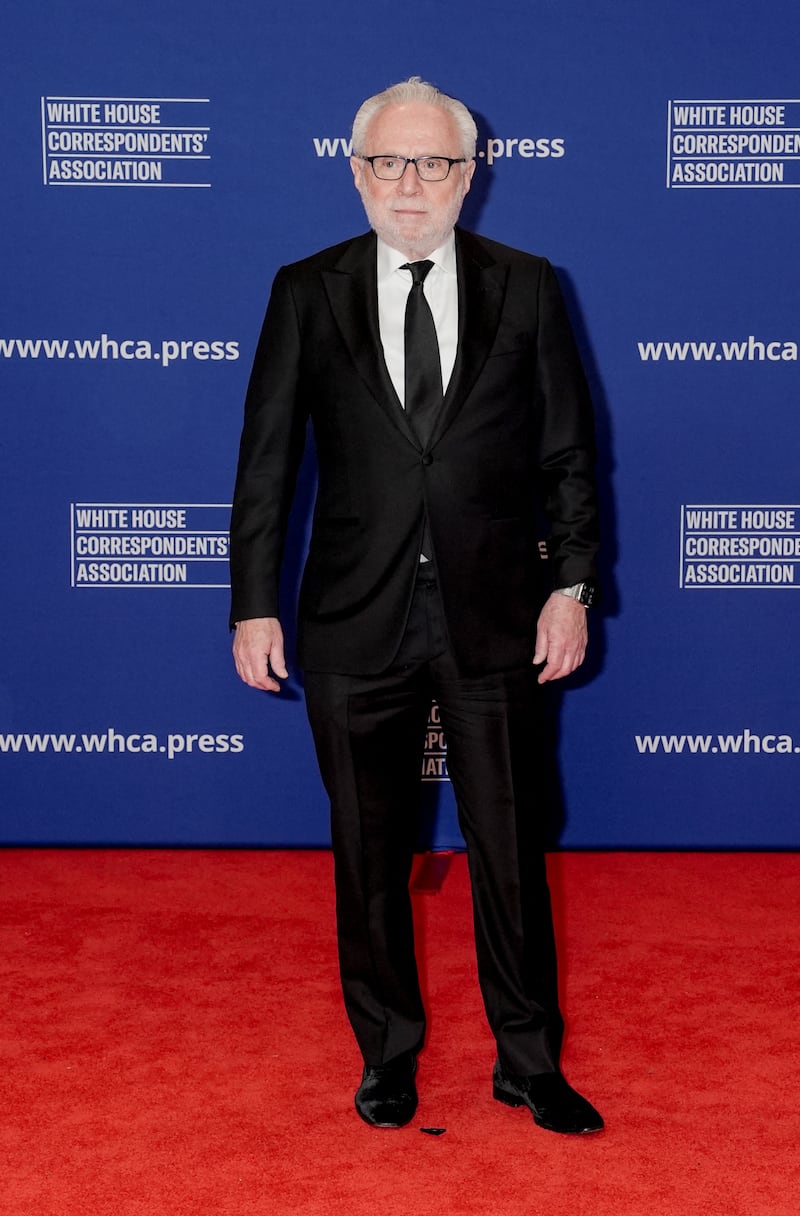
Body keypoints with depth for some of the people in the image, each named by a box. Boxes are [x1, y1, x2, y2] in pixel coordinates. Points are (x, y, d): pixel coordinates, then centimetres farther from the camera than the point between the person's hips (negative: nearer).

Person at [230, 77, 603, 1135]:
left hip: (496, 621, 0)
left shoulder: (527, 288, 3)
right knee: (369, 856, 12)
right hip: (356, 623, 1)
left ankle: (529, 1063, 26)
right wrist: (254, 604, -1)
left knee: (511, 852, 8)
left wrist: (571, 585, -2)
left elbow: (569, 453, 5)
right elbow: (267, 461, 3)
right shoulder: (306, 293, 3)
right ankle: (388, 1053, 31)